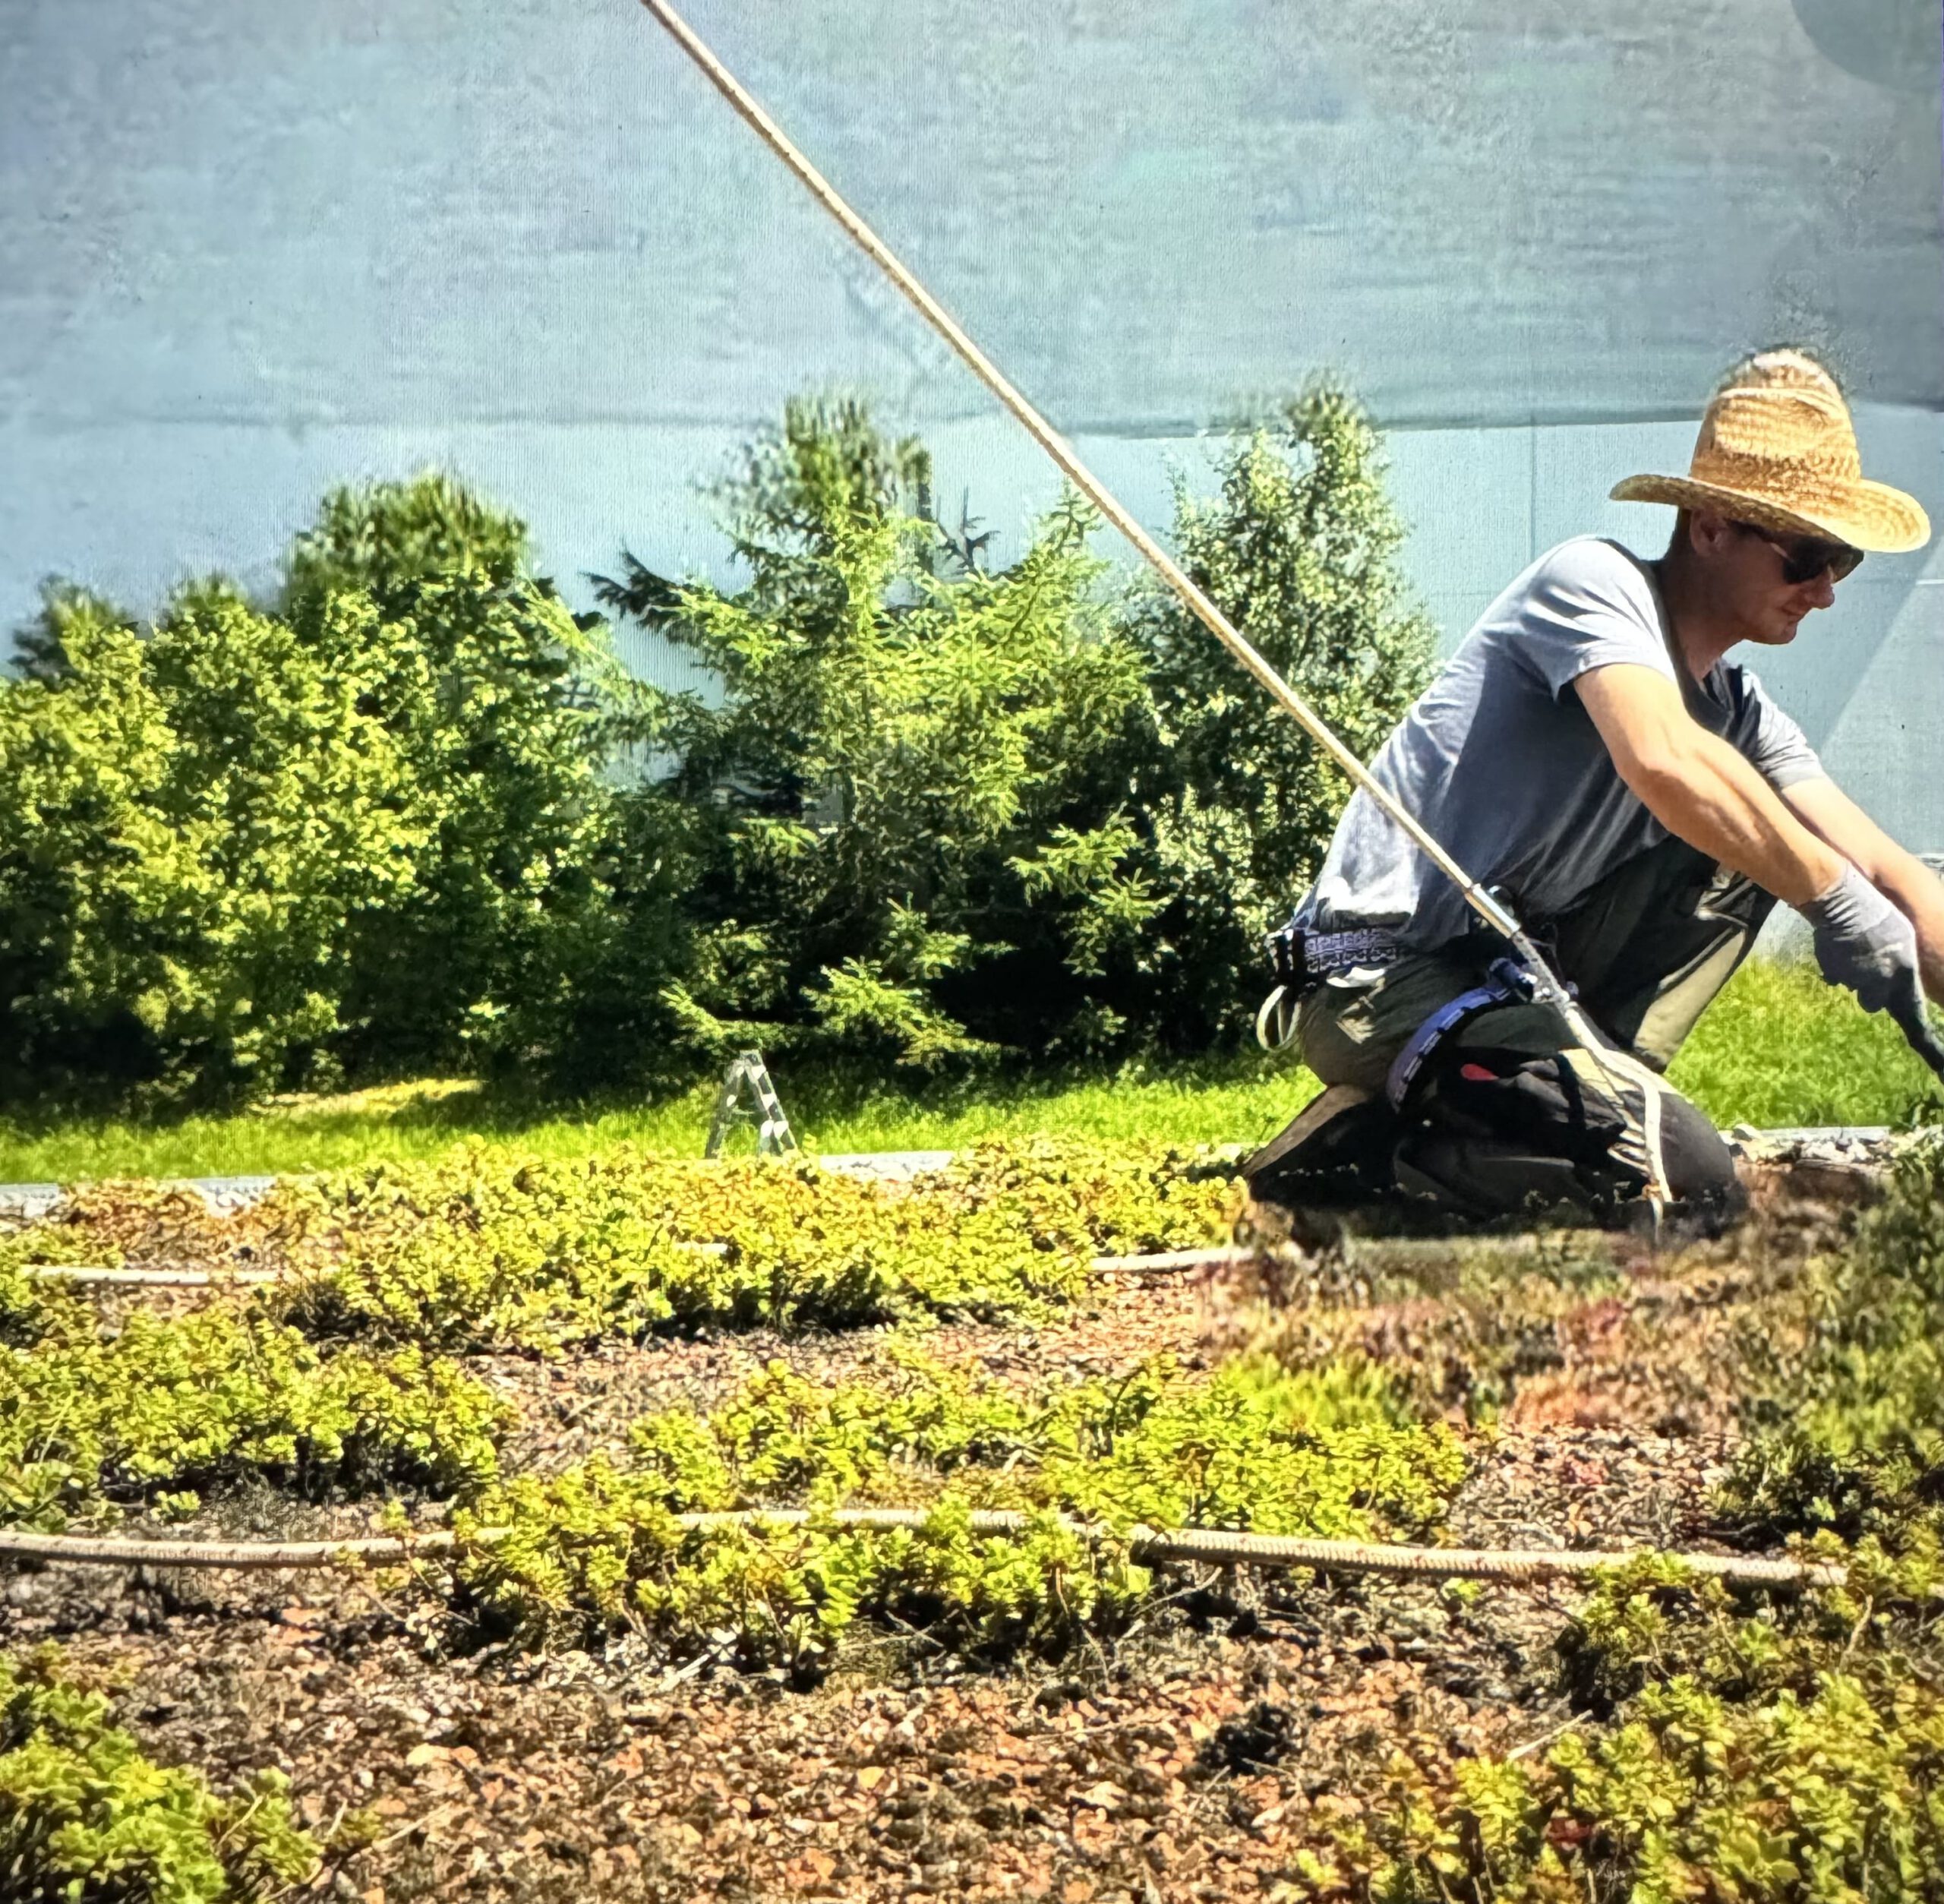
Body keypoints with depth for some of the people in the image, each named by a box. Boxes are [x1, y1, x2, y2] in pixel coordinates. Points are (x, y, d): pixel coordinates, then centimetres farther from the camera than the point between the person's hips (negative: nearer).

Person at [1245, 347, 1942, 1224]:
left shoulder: (1740, 712, 13)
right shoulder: (1594, 580, -11)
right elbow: (1663, 764, -31)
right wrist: (1834, 897, -24)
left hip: (1515, 970, 9)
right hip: (1380, 977, -9)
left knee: (1751, 847, 3)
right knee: (1687, 1177, -21)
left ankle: (1588, 1081, -1)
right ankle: (1362, 1145, -9)